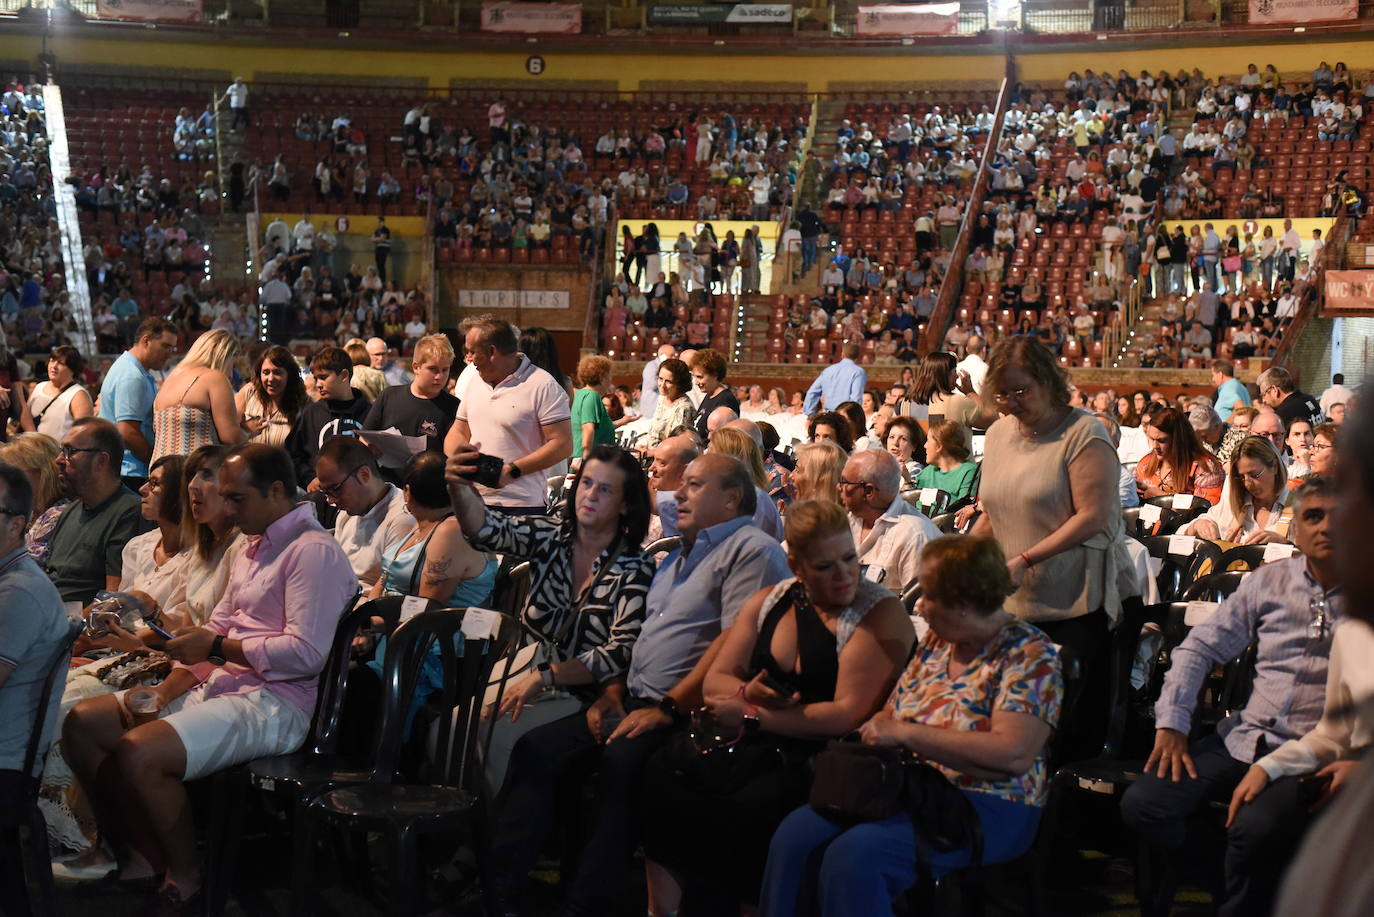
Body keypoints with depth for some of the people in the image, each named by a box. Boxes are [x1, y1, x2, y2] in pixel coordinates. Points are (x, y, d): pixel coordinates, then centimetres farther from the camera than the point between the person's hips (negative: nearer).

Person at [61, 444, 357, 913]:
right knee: (81, 724, 3)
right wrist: (178, 678, 2)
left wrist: (218, 649, -15)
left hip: (274, 702, -10)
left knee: (138, 752, -28)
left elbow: (307, 654, -22)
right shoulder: (254, 552, 20)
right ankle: (136, 857, 7)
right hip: (215, 684, 10)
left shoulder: (315, 552, -13)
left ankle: (184, 879, -7)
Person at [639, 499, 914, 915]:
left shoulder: (881, 615, -6)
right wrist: (746, 692, -10)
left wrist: (753, 717, -12)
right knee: (658, 775, -21)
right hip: (755, 746, 5)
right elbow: (715, 680, 15)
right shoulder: (768, 601, 12)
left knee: (743, 814, -33)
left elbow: (851, 715, -14)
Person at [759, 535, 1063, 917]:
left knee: (854, 856, -29)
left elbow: (1013, 753, -22)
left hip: (984, 806, -7)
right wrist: (878, 728, -8)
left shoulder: (1030, 655, -10)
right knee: (794, 836, -15)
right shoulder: (937, 640, 13)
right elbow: (892, 713, 17)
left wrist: (905, 733, -20)